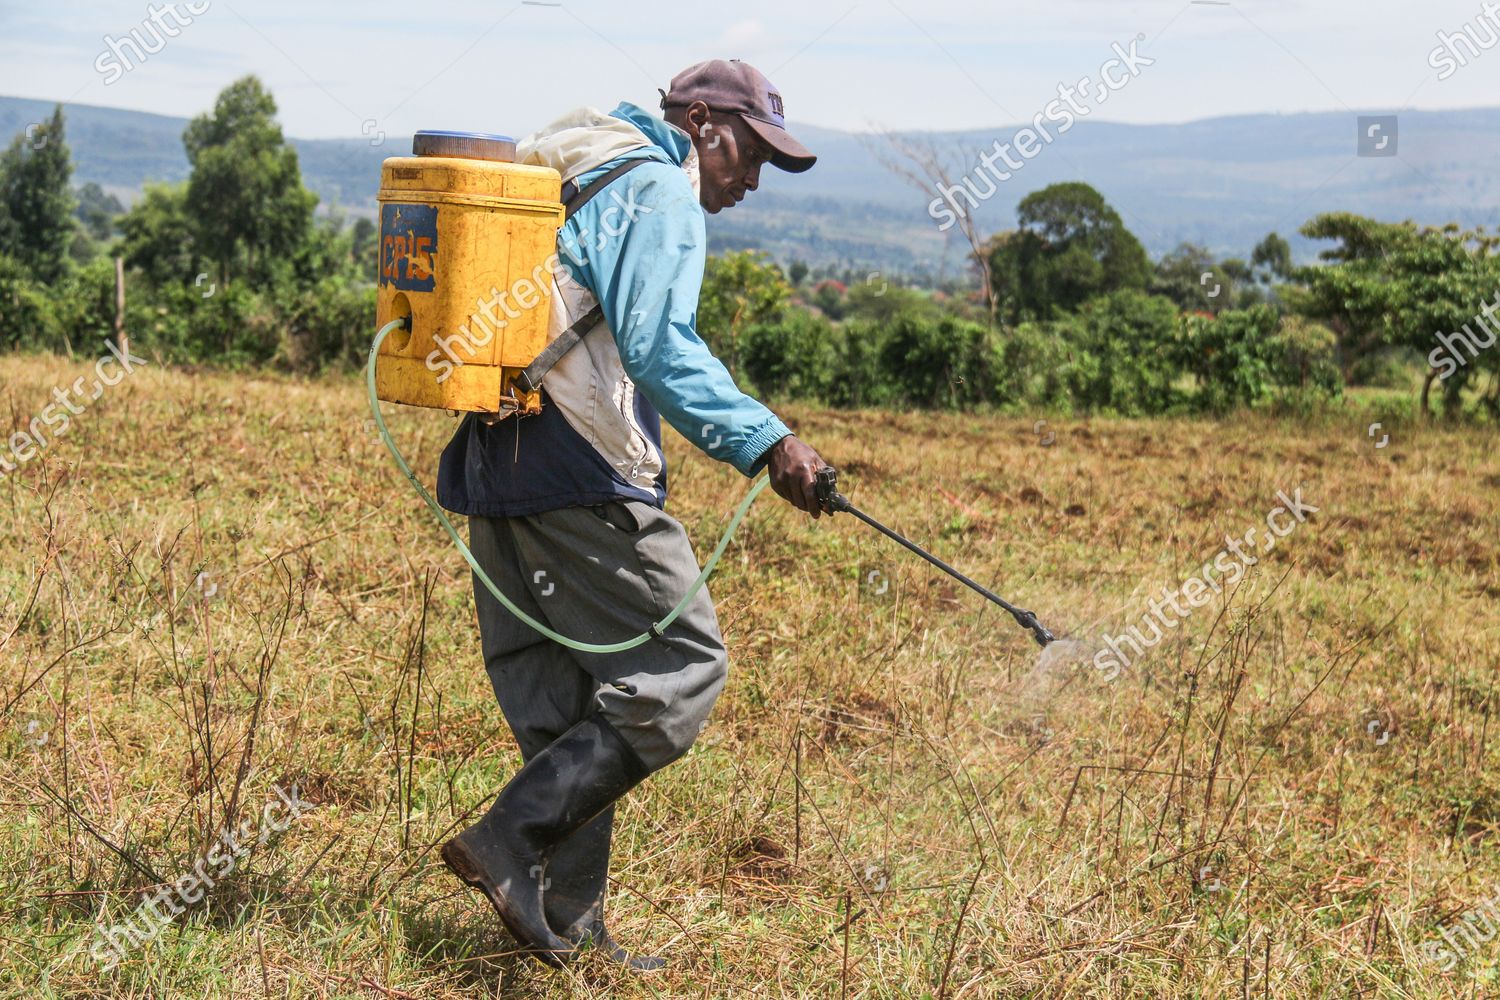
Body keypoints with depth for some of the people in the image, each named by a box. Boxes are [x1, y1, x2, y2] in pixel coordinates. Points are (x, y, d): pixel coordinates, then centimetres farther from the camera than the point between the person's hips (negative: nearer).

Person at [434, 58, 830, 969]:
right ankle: (513, 841, -12)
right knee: (682, 668, -5)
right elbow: (658, 345, -19)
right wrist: (761, 439, -23)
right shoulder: (658, 192, -5)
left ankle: (569, 929, 14)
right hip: (583, 474, -10)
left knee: (566, 708, 12)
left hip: (493, 466, 10)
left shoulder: (564, 182, 26)